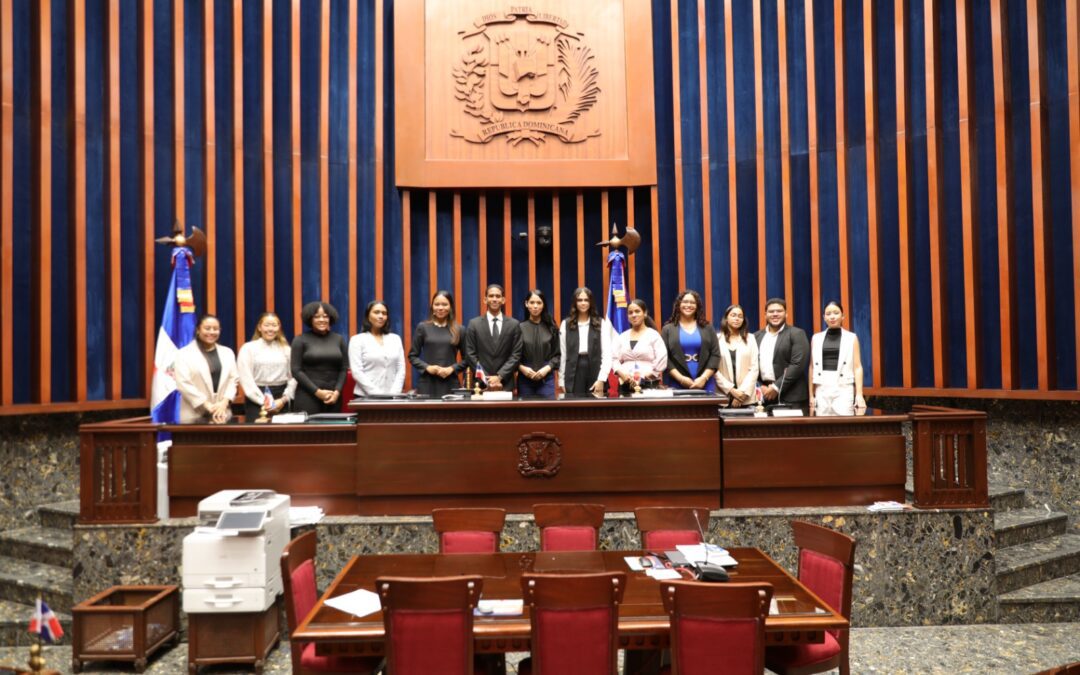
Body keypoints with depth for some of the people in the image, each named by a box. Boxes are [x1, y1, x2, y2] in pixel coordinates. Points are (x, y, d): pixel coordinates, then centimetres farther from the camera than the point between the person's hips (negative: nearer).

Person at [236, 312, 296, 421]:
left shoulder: (286, 349, 11)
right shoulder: (248, 348, 2)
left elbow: (292, 376, 5)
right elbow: (246, 379, -5)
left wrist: (284, 399, -7)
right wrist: (264, 401, -10)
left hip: (280, 401, 3)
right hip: (256, 402, -2)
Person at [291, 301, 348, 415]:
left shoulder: (339, 339, 10)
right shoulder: (300, 340, 2)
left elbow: (344, 369, 9)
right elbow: (296, 370, -4)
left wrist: (337, 392, -7)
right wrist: (317, 392, -11)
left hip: (333, 397, 3)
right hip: (308, 396, -3)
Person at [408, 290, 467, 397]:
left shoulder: (459, 330, 7)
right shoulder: (422, 327, 6)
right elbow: (412, 356, 8)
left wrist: (452, 369, -8)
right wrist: (427, 367, -9)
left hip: (450, 384, 1)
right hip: (427, 384, 0)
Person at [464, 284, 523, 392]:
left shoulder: (514, 324, 6)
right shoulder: (474, 324, 4)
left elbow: (516, 355, 1)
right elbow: (471, 355, 0)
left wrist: (500, 377, -10)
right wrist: (486, 380, -9)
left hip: (505, 384, 1)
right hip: (481, 384, 0)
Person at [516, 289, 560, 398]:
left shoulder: (551, 328, 5)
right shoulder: (520, 328, 1)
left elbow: (557, 354, 6)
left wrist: (547, 368, -8)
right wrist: (521, 368, -11)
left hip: (546, 378, 0)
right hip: (525, 379, 0)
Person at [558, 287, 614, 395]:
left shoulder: (602, 323, 4)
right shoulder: (566, 324, 7)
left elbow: (607, 353, -1)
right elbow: (562, 354, 7)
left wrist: (601, 379, -11)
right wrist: (561, 380, 3)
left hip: (595, 372, -1)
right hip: (574, 373, 1)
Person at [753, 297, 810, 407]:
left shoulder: (796, 334, -1)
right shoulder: (757, 336, 14)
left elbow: (798, 364, -10)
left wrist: (776, 387, -13)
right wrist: (760, 386, -4)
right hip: (764, 395, 4)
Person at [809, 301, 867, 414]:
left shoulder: (851, 338, 5)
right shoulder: (816, 338, 11)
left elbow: (857, 367, 1)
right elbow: (812, 368, 12)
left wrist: (859, 394, -7)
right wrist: (811, 395, 8)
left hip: (844, 389, -2)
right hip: (822, 390, 2)